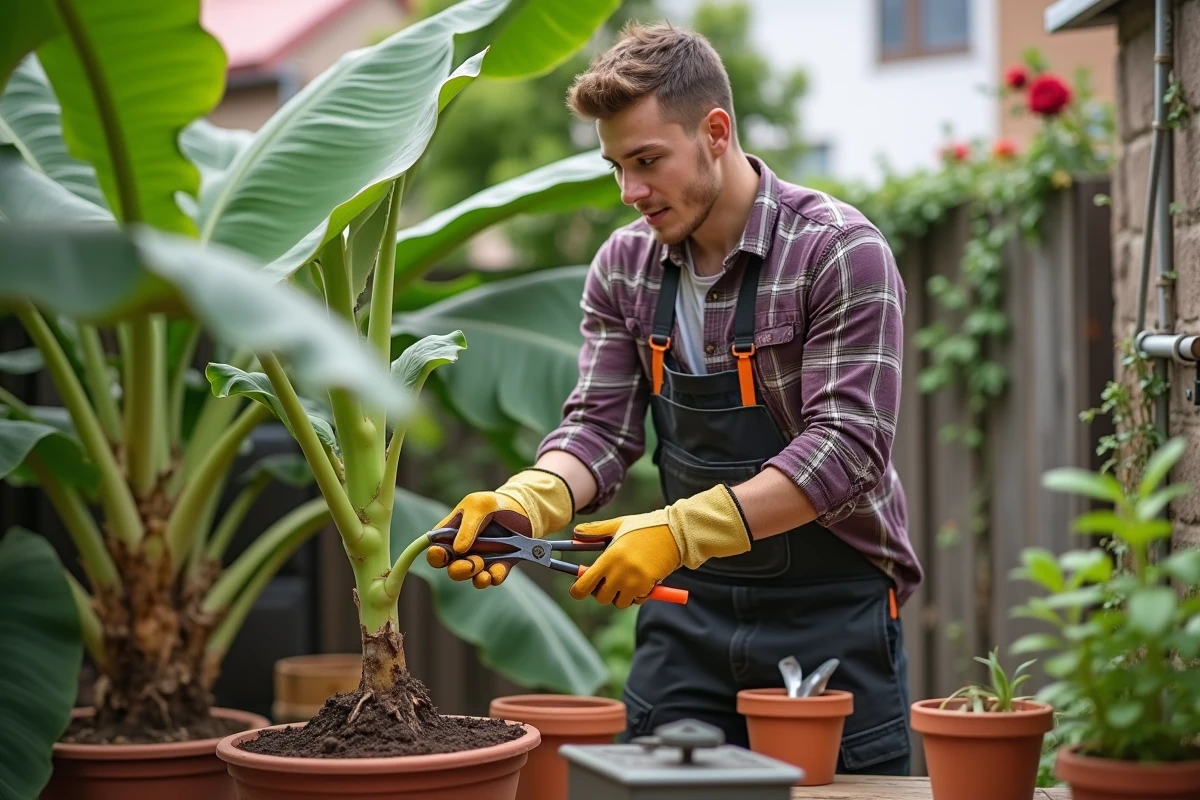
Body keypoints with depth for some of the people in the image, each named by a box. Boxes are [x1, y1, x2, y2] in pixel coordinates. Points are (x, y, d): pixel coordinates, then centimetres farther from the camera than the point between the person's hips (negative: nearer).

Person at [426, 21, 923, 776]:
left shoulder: (838, 251, -15)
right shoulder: (624, 266, 3)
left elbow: (845, 445, -22)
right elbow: (600, 427, 1)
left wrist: (679, 530, -30)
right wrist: (522, 505, -21)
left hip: (832, 614, -4)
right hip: (690, 616, 5)